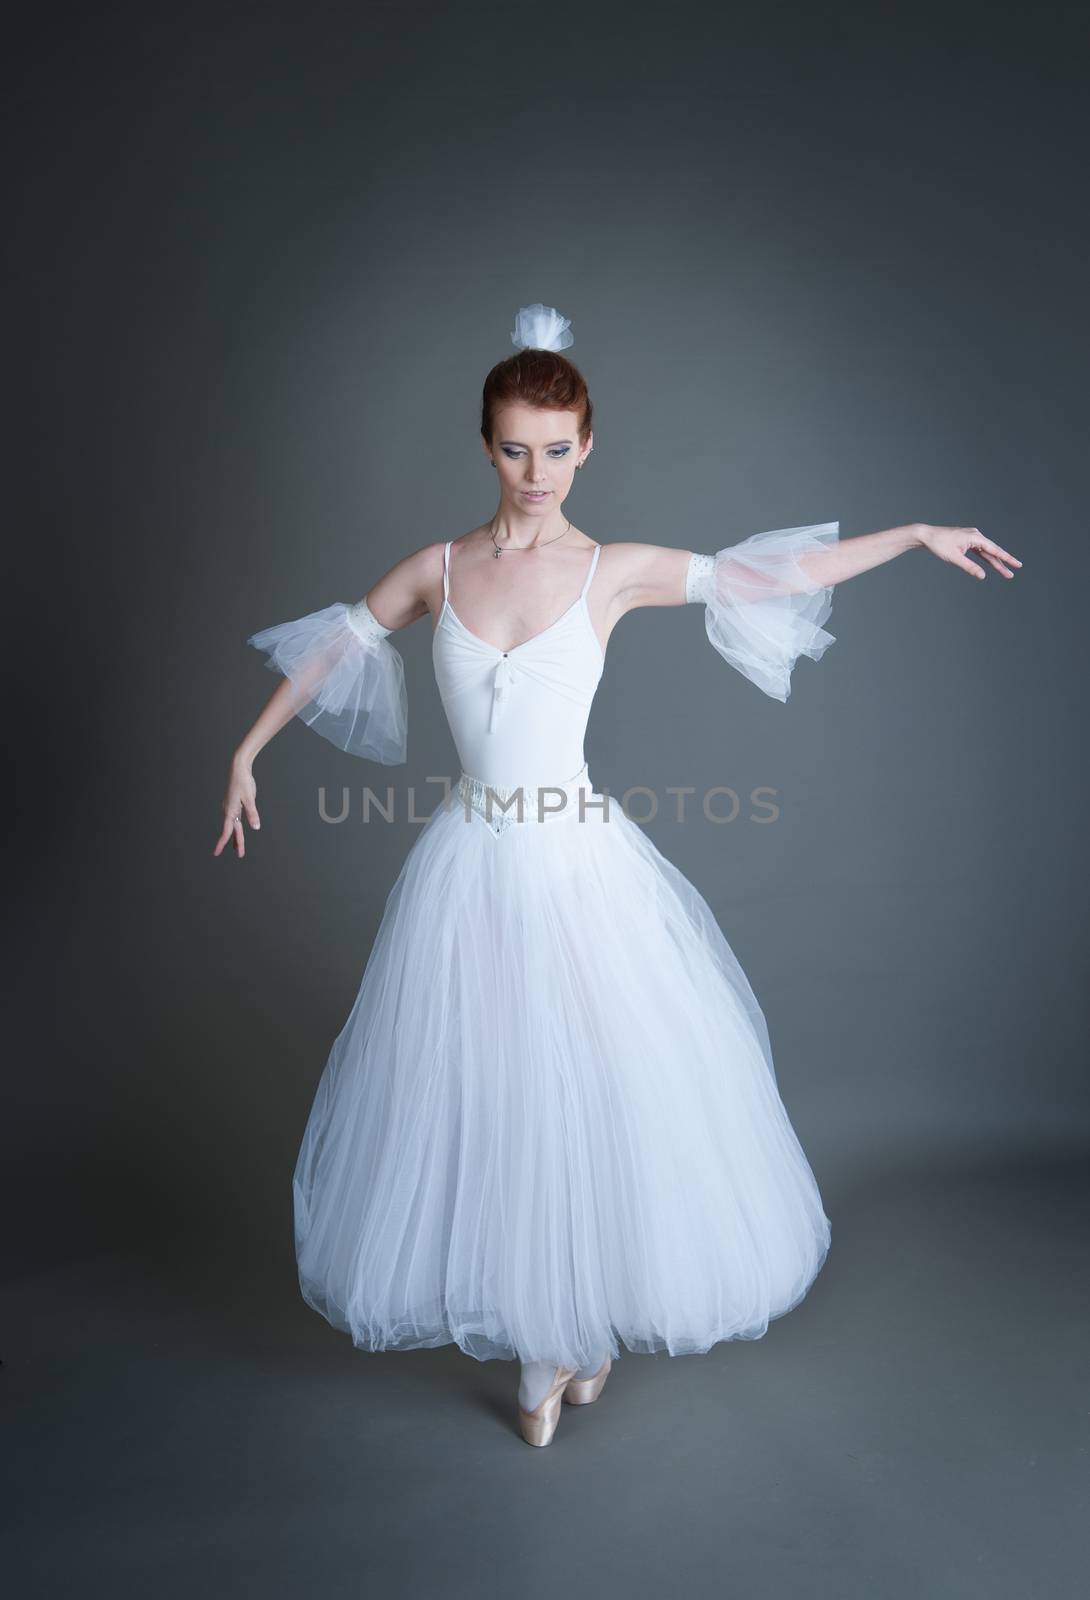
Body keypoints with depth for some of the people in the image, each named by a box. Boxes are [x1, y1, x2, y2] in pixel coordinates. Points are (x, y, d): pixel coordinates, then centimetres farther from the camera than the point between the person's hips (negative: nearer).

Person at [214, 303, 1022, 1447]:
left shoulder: (615, 572, -1)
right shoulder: (437, 569, 3)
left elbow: (781, 574, 2)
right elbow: (335, 646, 15)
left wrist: (919, 534, 3)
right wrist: (247, 752, 15)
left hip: (579, 867, -1)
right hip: (471, 869, 2)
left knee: (602, 1089, 7)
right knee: (490, 1098, 9)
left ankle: (591, 1320, 35)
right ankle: (538, 1348, 31)